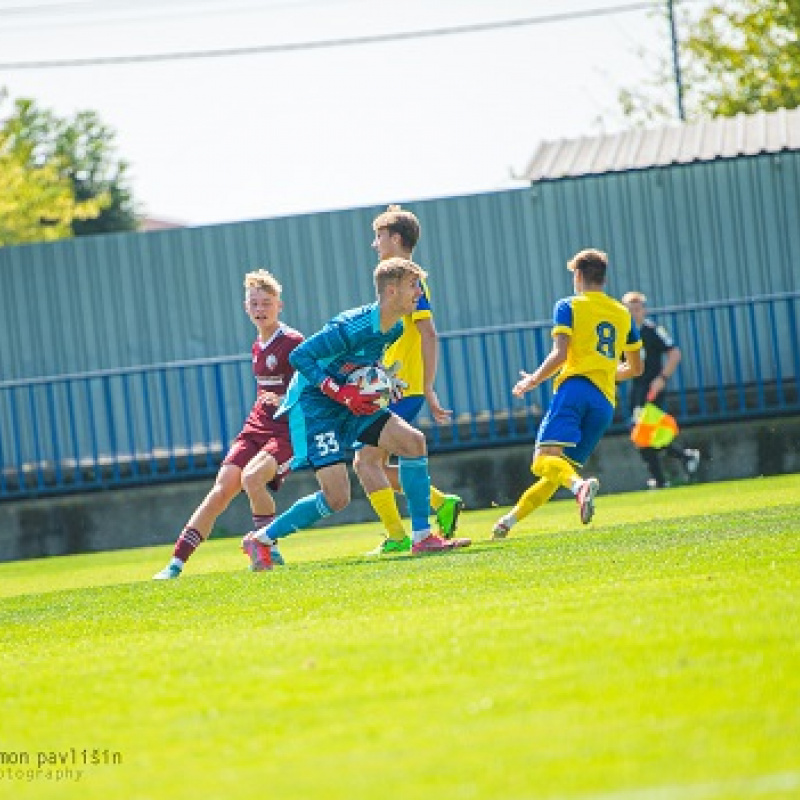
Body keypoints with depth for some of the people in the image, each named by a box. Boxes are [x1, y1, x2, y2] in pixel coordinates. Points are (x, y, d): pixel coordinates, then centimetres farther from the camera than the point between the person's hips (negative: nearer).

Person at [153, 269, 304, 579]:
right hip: (256, 427, 7)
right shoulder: (258, 346, 15)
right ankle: (176, 562, -10)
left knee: (252, 477, -30)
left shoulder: (292, 342, -9)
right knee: (222, 489, -7)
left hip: (288, 430, -6)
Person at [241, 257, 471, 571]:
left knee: (413, 442, -7)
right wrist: (340, 392, -28)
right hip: (313, 406, -8)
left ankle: (422, 537, -1)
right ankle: (261, 539, 3)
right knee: (336, 497, -14)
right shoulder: (352, 326, -25)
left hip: (351, 403, 8)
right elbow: (299, 357, -23)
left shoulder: (395, 329, 1)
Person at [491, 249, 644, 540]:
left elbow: (560, 354, -6)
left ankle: (580, 485, -51)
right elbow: (635, 367, 27)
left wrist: (533, 381, 8)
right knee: (558, 471, 11)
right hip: (605, 400, 6)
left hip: (574, 387, -6)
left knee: (545, 460, -22)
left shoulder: (568, 306, 7)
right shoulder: (623, 314, 22)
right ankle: (510, 519, 9)